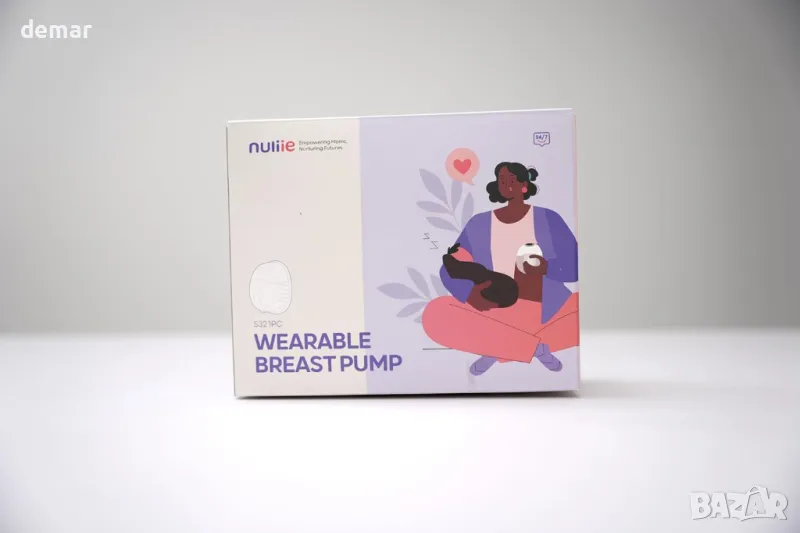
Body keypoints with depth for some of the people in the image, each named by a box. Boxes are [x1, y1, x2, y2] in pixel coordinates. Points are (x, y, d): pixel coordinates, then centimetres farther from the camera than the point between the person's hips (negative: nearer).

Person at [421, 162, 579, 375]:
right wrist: (471, 294, -21)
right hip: (495, 316, 0)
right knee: (435, 315, -25)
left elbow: (575, 268, -1)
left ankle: (498, 347, -13)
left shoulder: (548, 219, 2)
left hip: (547, 315, 0)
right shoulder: (479, 224, 5)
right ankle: (536, 346, -18)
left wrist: (547, 267, -23)